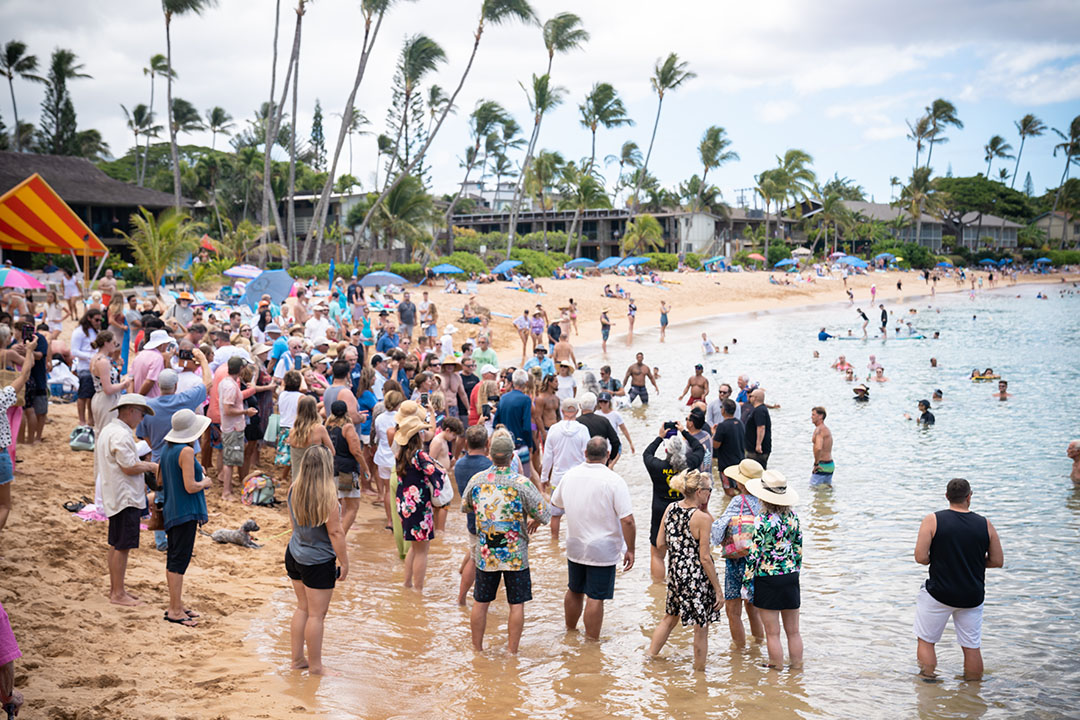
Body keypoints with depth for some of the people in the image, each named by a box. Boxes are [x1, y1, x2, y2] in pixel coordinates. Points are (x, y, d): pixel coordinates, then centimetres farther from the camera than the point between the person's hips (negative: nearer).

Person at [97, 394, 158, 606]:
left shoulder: (107, 431, 16)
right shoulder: (121, 435, -19)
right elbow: (130, 467, -21)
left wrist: (139, 482, 21)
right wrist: (149, 466, -4)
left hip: (114, 497, 11)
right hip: (126, 498, -11)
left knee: (115, 545, 16)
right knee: (122, 546, -5)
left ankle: (115, 588, 24)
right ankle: (118, 594, -1)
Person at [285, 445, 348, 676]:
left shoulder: (294, 489, 0)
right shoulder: (327, 495, -21)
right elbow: (335, 532, -18)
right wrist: (344, 561, -9)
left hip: (294, 555, 7)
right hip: (319, 561, -7)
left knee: (302, 607, 19)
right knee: (316, 614, 4)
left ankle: (297, 659, 27)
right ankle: (315, 666, 14)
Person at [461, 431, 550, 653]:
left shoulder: (477, 480, -5)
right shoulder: (521, 483, -15)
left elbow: (464, 507, 12)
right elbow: (545, 514, -10)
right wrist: (534, 521, 11)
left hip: (485, 554, 3)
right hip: (516, 554, -3)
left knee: (480, 603, 14)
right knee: (516, 605, 9)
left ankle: (477, 649, 25)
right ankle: (512, 651, 14)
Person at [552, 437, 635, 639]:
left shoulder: (570, 475, -1)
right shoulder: (614, 481, -18)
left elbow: (555, 502, 16)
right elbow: (627, 520, -20)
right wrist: (630, 550, -11)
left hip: (574, 547, 5)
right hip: (603, 551, -5)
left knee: (574, 591, 21)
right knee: (595, 598, 1)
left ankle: (570, 630, 39)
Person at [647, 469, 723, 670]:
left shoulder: (670, 509, -1)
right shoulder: (703, 518, -19)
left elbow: (660, 544, 5)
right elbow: (705, 558, -18)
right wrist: (718, 590, -10)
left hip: (676, 573, 6)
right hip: (699, 578, -6)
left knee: (669, 618, 26)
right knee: (701, 628, 11)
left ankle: (650, 657, 32)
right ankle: (699, 670, 23)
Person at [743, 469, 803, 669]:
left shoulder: (762, 520, -15)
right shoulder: (792, 516, 1)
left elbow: (754, 555, -15)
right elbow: (799, 550, 9)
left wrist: (746, 583, -6)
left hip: (767, 579, -6)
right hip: (791, 578, 6)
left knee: (772, 634, 5)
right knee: (793, 631, 15)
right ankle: (797, 668, 24)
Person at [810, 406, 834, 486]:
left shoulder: (819, 429, -18)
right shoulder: (827, 429, 15)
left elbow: (818, 448, -35)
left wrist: (816, 464, -24)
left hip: (822, 465, -10)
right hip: (830, 465, 10)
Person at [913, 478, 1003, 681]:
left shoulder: (933, 520, -10)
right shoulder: (985, 525, -2)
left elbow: (920, 557, -14)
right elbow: (998, 561, 4)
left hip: (939, 594, -2)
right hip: (972, 596, 3)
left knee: (926, 641, 13)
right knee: (972, 647, 14)